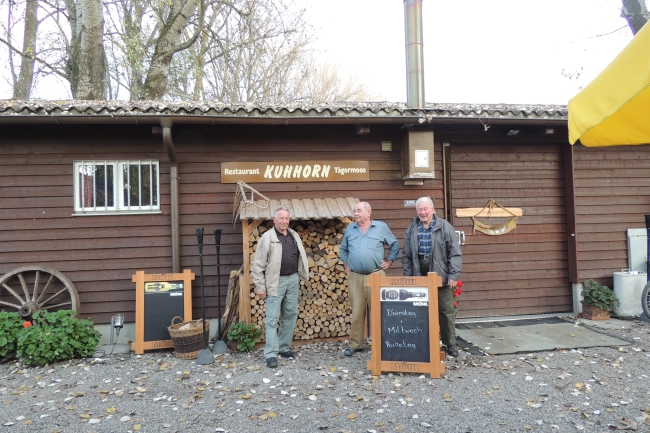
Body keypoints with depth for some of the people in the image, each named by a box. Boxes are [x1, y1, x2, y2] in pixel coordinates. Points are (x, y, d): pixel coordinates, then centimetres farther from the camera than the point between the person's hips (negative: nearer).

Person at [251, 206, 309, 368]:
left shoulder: (294, 236, 10)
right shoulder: (267, 237, -7)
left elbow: (301, 257, 17)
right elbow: (258, 265, -8)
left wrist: (304, 275, 8)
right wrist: (260, 286, -10)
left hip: (293, 279, 6)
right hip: (276, 281, -6)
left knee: (290, 315, 12)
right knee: (272, 318, -4)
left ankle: (284, 348, 25)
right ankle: (271, 354, 0)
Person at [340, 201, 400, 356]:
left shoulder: (381, 227, 1)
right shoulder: (350, 229, 10)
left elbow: (395, 245, 10)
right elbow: (343, 249, 22)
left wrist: (389, 262, 6)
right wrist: (346, 266, 15)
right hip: (355, 277, 2)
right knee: (357, 311, 5)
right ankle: (355, 344, 15)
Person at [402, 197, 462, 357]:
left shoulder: (444, 227, -1)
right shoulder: (411, 230, 8)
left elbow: (455, 253, -3)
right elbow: (406, 256, 11)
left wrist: (453, 275, -8)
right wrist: (408, 276, 6)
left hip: (441, 276, -2)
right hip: (419, 277, 2)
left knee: (446, 311, 5)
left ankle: (451, 344, 19)